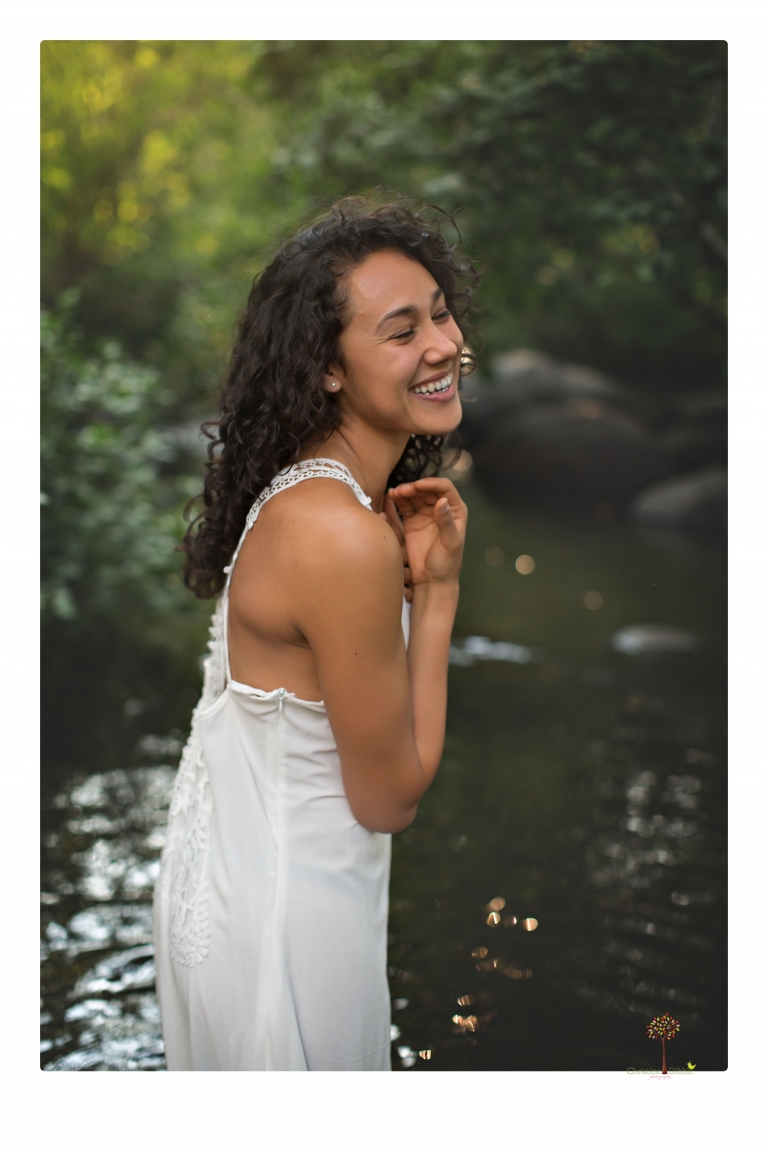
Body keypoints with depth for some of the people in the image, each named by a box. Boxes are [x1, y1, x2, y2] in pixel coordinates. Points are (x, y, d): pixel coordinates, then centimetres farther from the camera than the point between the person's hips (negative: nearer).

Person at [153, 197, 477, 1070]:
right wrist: (438, 588, -16)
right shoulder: (345, 538, -30)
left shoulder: (310, 489, -1)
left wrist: (408, 572, -9)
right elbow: (390, 797, -20)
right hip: (284, 912, -9)